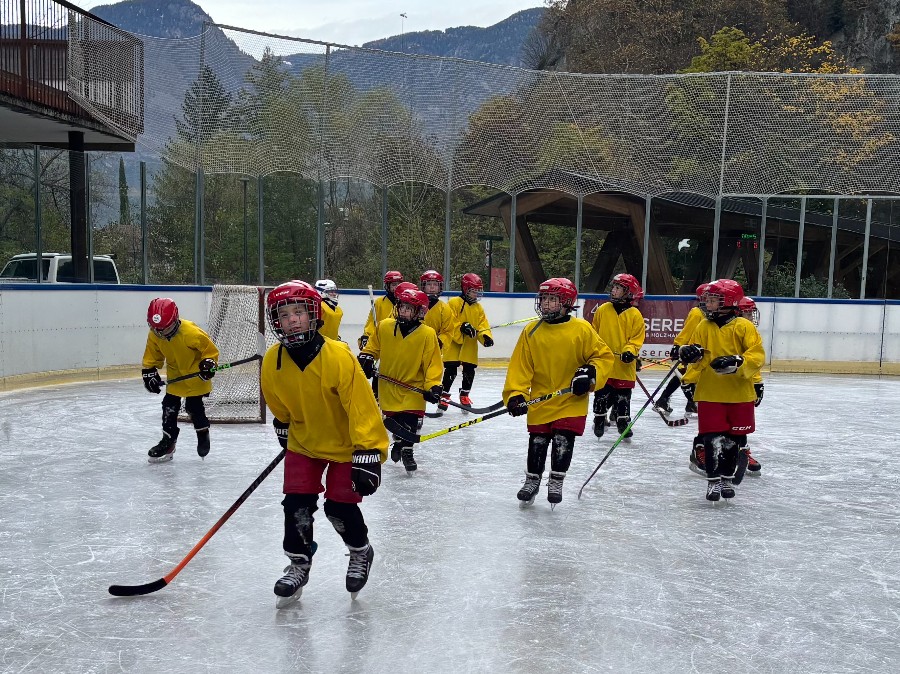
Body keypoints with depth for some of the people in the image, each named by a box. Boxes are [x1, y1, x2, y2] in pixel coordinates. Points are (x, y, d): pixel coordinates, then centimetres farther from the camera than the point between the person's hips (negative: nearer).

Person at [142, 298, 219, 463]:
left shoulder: (191, 333, -31)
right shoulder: (154, 336, -13)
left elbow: (210, 349, -20)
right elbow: (152, 357, 2)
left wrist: (209, 363, -31)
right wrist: (149, 372, -8)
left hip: (196, 375, -5)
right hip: (175, 376, 5)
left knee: (194, 406, -4)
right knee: (169, 405, 3)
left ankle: (203, 434, 22)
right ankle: (168, 441, 15)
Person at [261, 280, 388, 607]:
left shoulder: (339, 357, -30)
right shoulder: (272, 362, -15)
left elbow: (362, 406, -28)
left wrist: (369, 452, -30)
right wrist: (283, 425, 20)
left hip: (344, 445, -4)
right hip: (302, 443, 4)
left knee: (340, 506, 0)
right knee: (297, 504, -2)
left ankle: (361, 552, 29)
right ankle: (299, 564, 21)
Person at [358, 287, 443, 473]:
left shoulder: (427, 334, -16)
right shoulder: (384, 326, -6)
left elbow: (433, 363, -15)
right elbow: (373, 346, 12)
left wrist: (433, 386, -22)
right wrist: (366, 358, -2)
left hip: (413, 387, -3)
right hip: (388, 385, 3)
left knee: (409, 421, -8)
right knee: (393, 419, 14)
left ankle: (406, 450, 13)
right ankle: (398, 442, 41)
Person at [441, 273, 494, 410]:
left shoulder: (478, 308, 11)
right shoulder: (454, 303, -7)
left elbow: (483, 325, 5)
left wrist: (486, 337, -12)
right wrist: (462, 327, -25)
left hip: (470, 347, 5)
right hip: (453, 343, -5)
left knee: (469, 371, 8)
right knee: (451, 370, -6)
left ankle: (464, 395, 27)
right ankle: (444, 396, 7)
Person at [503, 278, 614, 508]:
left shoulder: (582, 329, -8)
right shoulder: (531, 331, -3)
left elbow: (604, 356, 0)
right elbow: (521, 367, -4)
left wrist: (590, 373, -16)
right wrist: (516, 394, -13)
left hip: (572, 401, -2)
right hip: (540, 400, 2)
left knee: (563, 441, -4)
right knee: (537, 442, 9)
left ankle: (556, 482, 16)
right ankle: (532, 480, 28)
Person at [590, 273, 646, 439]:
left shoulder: (635, 315, -4)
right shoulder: (602, 309, 3)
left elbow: (637, 338, -3)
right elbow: (594, 332, 12)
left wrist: (630, 351, -18)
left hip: (624, 365, -1)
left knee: (623, 396, 8)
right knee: (602, 395, 8)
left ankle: (623, 421, 23)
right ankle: (599, 421, 23)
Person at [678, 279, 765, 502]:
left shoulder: (744, 326, -5)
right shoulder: (704, 327, 5)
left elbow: (757, 354, -12)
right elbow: (694, 356, 10)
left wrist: (736, 362, -27)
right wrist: (688, 353, -12)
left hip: (740, 394, -1)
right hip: (709, 394, 1)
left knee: (734, 438, 11)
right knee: (714, 439, -1)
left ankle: (728, 478, 27)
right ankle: (714, 480, 9)